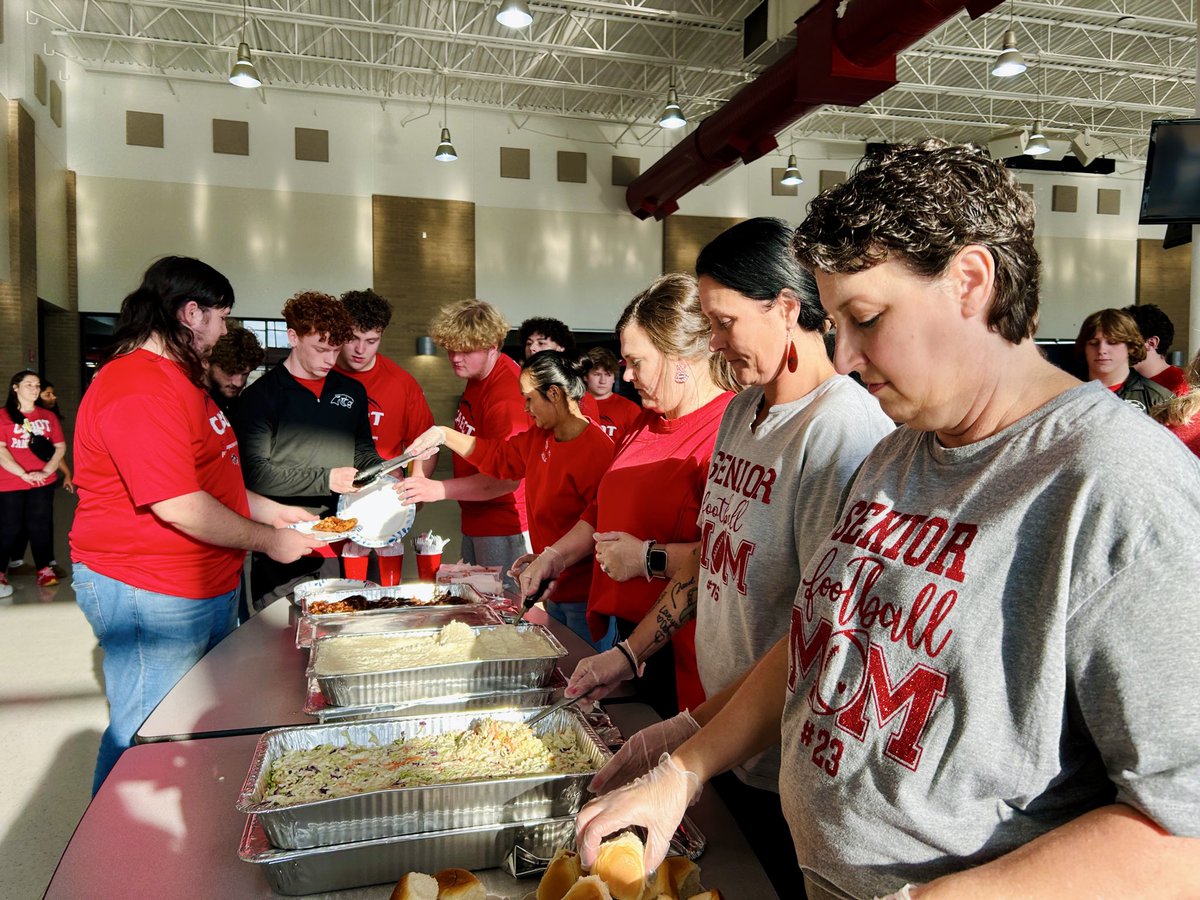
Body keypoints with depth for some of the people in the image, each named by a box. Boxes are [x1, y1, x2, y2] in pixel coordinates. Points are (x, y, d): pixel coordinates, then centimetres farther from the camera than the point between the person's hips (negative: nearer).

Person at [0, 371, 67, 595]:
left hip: (43, 483, 3)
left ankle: (44, 568, 12)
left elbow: (61, 447, 6)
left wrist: (46, 471, -8)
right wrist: (23, 474, -17)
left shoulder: (48, 416, 9)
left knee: (40, 524, 6)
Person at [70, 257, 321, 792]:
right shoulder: (139, 389, -21)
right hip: (149, 595, -11)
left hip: (209, 587, 11)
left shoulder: (178, 377, 15)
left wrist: (269, 511, 13)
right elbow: (178, 506, -26)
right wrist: (269, 541, -15)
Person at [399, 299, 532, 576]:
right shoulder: (475, 376, 7)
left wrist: (440, 489, -31)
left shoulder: (507, 394, -22)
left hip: (503, 528, -9)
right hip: (474, 522, 9)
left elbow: (508, 478, -27)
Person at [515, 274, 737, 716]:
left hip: (682, 654, -9)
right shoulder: (649, 421, 13)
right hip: (629, 634, 9)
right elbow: (606, 509, 25)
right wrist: (553, 558, 17)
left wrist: (649, 558, -21)